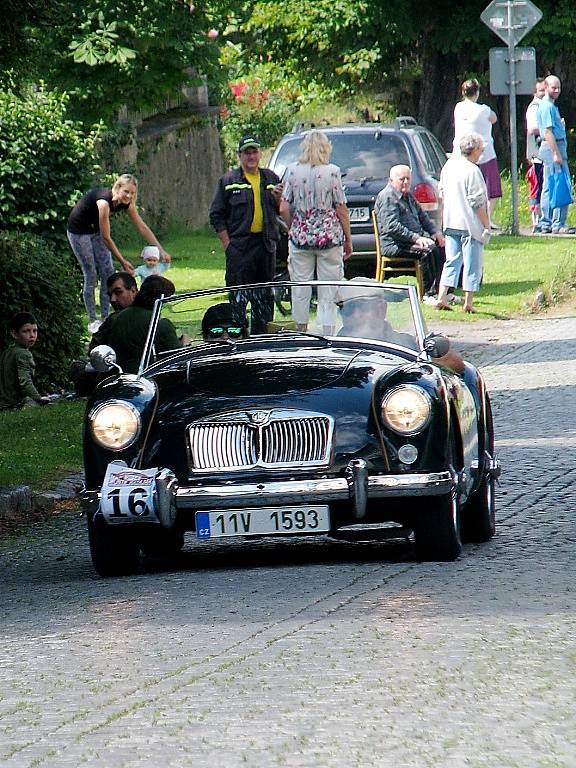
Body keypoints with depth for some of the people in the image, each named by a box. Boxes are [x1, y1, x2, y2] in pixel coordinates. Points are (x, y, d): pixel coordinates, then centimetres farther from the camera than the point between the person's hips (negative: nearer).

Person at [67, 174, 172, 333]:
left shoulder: (126, 203, -13)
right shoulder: (104, 202, -35)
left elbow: (142, 227, -4)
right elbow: (106, 238, -29)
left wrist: (161, 250, -7)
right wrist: (123, 261, -23)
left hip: (95, 229, 7)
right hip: (78, 231, -7)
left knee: (108, 272, 1)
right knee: (91, 275, -7)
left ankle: (106, 318, 6)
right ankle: (92, 321, 2)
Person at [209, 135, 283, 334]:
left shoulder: (271, 179, 13)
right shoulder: (228, 181, 1)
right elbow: (216, 215, -1)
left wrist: (278, 199, -6)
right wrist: (227, 243, -8)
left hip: (266, 243, 4)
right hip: (239, 245, -4)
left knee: (265, 295, 10)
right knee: (238, 295, -7)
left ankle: (261, 334, 18)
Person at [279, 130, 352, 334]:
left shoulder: (292, 171, -1)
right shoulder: (332, 172, -7)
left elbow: (283, 209, -1)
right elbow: (342, 210, -5)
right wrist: (348, 240, 5)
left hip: (300, 236, 2)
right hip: (330, 237, -2)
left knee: (300, 290, 10)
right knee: (328, 292, 3)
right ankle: (327, 337, 1)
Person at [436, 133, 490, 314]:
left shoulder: (449, 166, 8)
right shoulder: (472, 171, -16)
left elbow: (443, 193, 16)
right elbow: (477, 203, -17)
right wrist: (486, 226, -10)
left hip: (450, 223, 7)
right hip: (470, 224, -7)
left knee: (452, 261, 12)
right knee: (472, 264, 2)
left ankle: (441, 297, 5)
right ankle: (468, 302, 3)